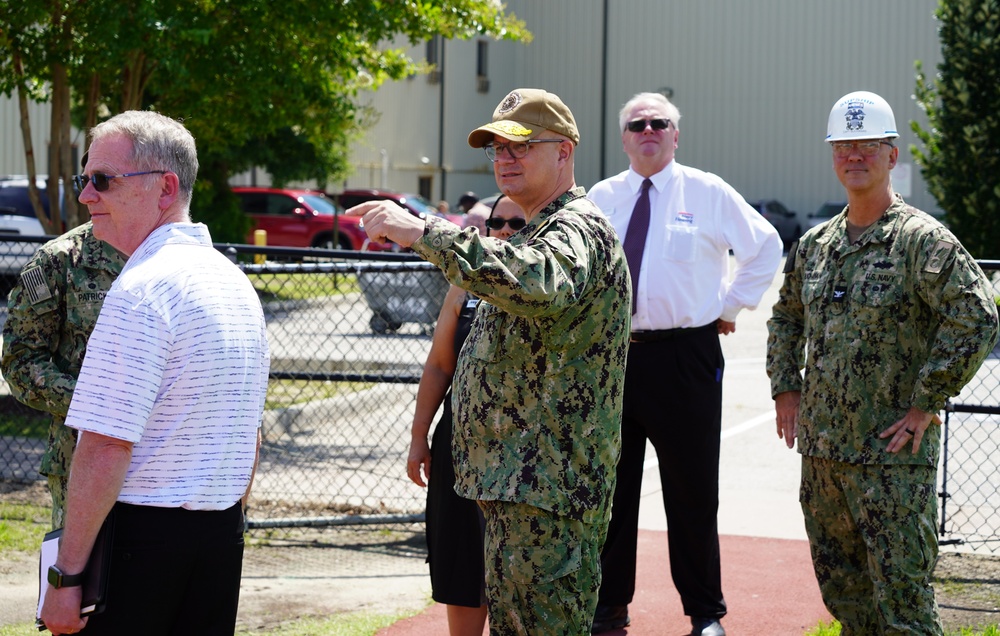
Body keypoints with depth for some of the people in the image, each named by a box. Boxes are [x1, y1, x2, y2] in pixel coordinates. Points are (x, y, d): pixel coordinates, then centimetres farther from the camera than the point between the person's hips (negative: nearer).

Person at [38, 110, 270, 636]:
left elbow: (107, 447, -21)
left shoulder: (141, 291, -16)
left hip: (141, 534, -8)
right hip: (222, 536, 8)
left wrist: (66, 575, -18)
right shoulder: (235, 282, 13)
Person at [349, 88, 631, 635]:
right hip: (513, 486, 11)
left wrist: (423, 233, -37)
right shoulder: (535, 233, 22)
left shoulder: (579, 230, -14)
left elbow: (538, 286, -38)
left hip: (548, 490, -11)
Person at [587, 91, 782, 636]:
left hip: (684, 356, -3)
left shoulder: (708, 193, 1)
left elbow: (765, 247, 10)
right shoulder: (602, 198, 9)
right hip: (610, 352, 3)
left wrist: (731, 307, 6)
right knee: (610, 487, 7)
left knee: (692, 490, 1)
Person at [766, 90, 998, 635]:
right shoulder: (815, 244, 12)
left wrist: (925, 404, -17)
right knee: (841, 590, 14)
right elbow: (786, 316, 28)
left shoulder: (922, 239, -9)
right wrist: (785, 388, 15)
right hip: (822, 449, 7)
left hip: (893, 453, -7)